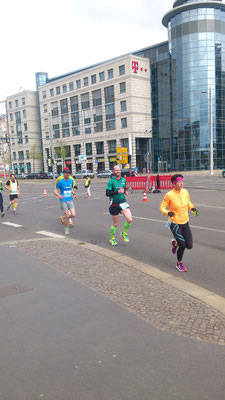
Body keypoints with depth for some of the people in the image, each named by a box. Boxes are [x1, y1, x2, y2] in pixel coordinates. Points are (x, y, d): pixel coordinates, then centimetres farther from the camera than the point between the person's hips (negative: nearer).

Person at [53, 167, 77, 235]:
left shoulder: (71, 180, 6)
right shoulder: (60, 182, -7)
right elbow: (55, 191, -2)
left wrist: (73, 194, 7)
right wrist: (59, 195, -21)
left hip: (70, 200, 4)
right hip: (64, 201, -4)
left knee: (73, 215, -8)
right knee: (67, 216, -5)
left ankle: (66, 217, 27)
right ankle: (66, 229, 16)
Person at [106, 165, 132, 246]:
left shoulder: (123, 180, 7)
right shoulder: (111, 181, -10)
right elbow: (107, 194, -13)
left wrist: (125, 192, 2)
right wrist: (117, 192, -24)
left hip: (123, 202, 4)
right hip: (114, 204, -4)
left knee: (129, 219, -13)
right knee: (115, 224, 6)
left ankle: (124, 233, 15)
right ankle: (112, 239, 29)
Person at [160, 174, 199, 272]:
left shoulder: (185, 192, -2)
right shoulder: (169, 195, -17)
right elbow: (162, 208, -9)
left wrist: (192, 208, -1)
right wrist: (168, 213, -29)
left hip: (185, 223, 5)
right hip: (175, 223, -5)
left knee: (189, 246, 1)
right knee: (183, 245, -11)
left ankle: (175, 243, 34)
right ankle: (179, 263, 17)